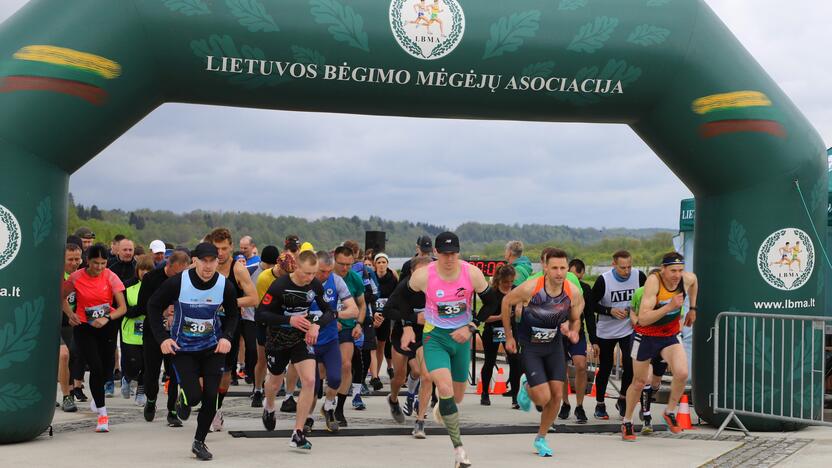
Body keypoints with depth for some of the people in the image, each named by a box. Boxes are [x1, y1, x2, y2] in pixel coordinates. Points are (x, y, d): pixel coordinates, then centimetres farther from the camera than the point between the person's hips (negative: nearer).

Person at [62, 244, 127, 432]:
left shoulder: (111, 277, -9)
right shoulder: (76, 278, -10)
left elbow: (122, 307, -11)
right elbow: (62, 298, 6)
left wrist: (107, 319, -27)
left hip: (108, 327, 2)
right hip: (84, 327, -2)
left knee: (106, 370, 9)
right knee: (96, 367, -14)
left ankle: (97, 396, 44)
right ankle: (102, 413, -4)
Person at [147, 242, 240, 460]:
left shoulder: (225, 286, -11)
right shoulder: (177, 283, -18)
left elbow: (233, 315, 7)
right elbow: (154, 306, -4)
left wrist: (227, 337, -11)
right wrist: (162, 338, -12)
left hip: (212, 348, 2)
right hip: (182, 348, -2)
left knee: (211, 396, -4)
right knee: (194, 396, -13)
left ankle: (199, 442, 18)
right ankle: (183, 398, 28)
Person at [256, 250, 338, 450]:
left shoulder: (316, 286, -11)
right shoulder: (279, 286, -24)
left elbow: (330, 311, 1)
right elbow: (260, 315, -23)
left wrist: (317, 325, -20)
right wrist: (289, 320, -33)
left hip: (302, 338, 2)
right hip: (278, 341, -2)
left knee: (309, 381, -17)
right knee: (276, 380, 20)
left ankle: (298, 434, -9)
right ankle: (269, 408, 58)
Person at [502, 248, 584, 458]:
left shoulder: (574, 292, -15)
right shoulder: (530, 288, -25)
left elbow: (575, 319, 4)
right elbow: (506, 302, -6)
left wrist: (573, 332, -19)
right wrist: (509, 337, -3)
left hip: (554, 346, 4)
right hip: (529, 346, -4)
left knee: (557, 395, -1)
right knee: (543, 397, -12)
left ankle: (541, 438, 21)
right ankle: (526, 386, 25)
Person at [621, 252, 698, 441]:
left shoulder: (688, 279, -13)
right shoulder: (653, 281, -28)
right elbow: (642, 319, -35)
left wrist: (692, 309, 16)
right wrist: (669, 307, -42)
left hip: (671, 335, 3)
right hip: (646, 335, -3)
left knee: (682, 373, -21)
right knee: (639, 382, 10)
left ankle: (670, 412, 4)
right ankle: (627, 422, 32)